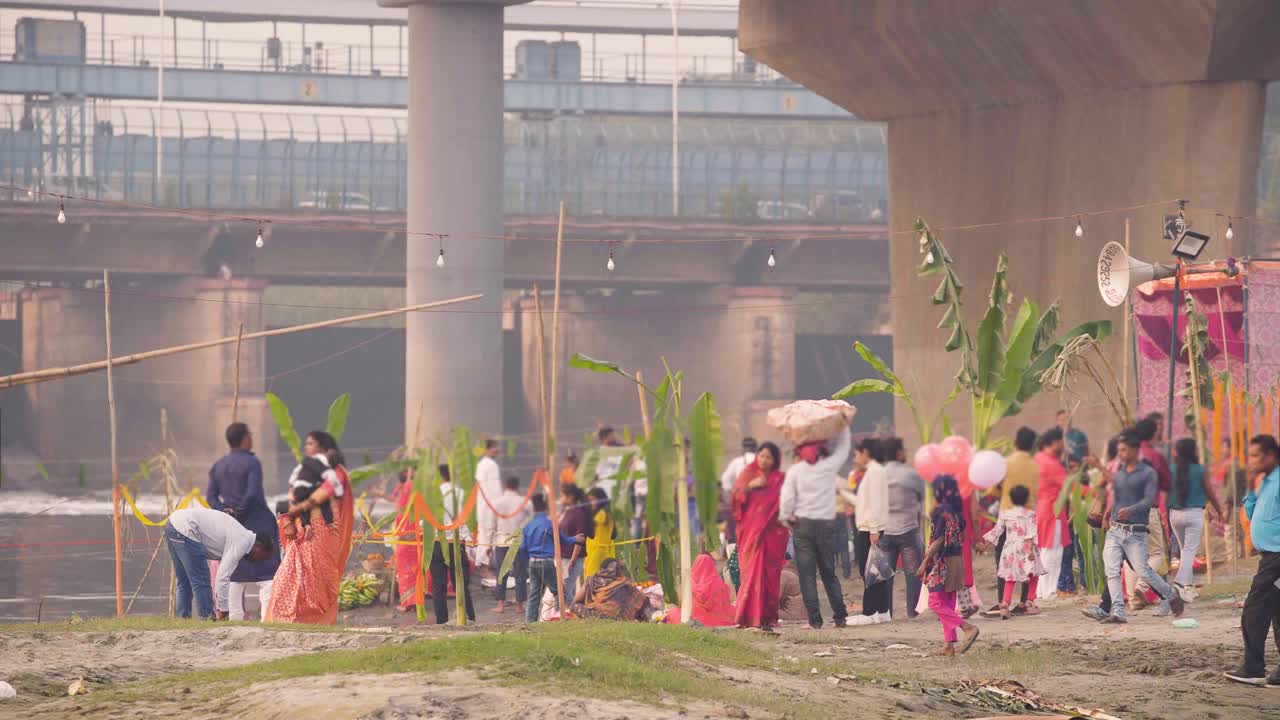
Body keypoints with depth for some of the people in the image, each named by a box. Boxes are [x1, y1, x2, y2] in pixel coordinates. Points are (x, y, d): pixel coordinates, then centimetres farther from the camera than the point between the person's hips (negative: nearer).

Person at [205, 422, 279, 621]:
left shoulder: (218, 465, 11)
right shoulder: (251, 463, -9)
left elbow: (211, 496, 5)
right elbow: (253, 494, -18)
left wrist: (223, 512, -6)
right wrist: (240, 513, -7)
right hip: (255, 523, -6)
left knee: (234, 574, 9)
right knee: (266, 570, -4)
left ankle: (234, 616, 6)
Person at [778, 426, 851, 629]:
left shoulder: (795, 471, -2)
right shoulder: (829, 466, 0)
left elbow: (786, 498, -7)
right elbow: (842, 447, 16)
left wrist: (786, 519, 8)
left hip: (803, 523, -2)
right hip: (825, 523, 2)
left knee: (807, 575, 0)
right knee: (829, 573, 11)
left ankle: (815, 619, -5)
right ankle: (840, 616, 8)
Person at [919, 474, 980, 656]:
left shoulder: (941, 512, -16)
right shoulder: (956, 511, 9)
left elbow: (939, 540, -19)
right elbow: (962, 537, 14)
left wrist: (924, 563, -15)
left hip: (943, 562, -9)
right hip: (957, 559, 9)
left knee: (936, 603, -5)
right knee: (948, 605, 12)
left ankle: (968, 628, -17)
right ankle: (949, 645, 11)